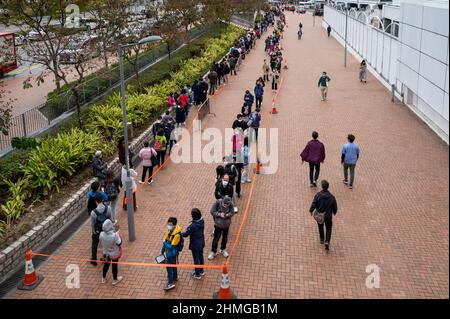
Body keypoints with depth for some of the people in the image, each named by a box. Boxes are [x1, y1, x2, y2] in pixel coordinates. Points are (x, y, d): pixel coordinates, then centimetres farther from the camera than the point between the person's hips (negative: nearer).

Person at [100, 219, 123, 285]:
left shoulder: (101, 234, -23)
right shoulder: (115, 235, -36)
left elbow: (101, 243, -4)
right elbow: (119, 244, -23)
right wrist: (119, 236, -10)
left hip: (106, 253, 4)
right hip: (115, 254, -3)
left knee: (106, 264, 27)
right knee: (115, 266, 19)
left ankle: (103, 278, 47)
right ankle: (115, 280, 40)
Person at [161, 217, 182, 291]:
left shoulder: (177, 234, -31)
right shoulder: (169, 230, -5)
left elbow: (172, 246, -29)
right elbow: (166, 239, 9)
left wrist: (165, 243, -16)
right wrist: (163, 248, 13)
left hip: (172, 253, -8)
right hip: (168, 251, 8)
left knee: (169, 267, -1)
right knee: (173, 265, 25)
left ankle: (170, 283, 7)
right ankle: (175, 277, 44)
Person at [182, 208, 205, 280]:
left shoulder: (193, 226, -34)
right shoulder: (202, 221, -12)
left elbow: (186, 234, -20)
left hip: (195, 245, -7)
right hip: (201, 243, 7)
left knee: (196, 259, 12)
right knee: (201, 256, 25)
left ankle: (197, 274, 30)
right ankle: (201, 271, 44)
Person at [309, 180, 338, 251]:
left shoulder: (318, 195, -17)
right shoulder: (331, 197, -12)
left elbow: (314, 204, -18)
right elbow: (335, 206, -3)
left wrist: (311, 210, 0)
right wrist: (334, 212, 18)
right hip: (328, 215, 0)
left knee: (320, 227, 24)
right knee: (329, 228, 13)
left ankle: (322, 239, 39)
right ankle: (327, 241, -6)